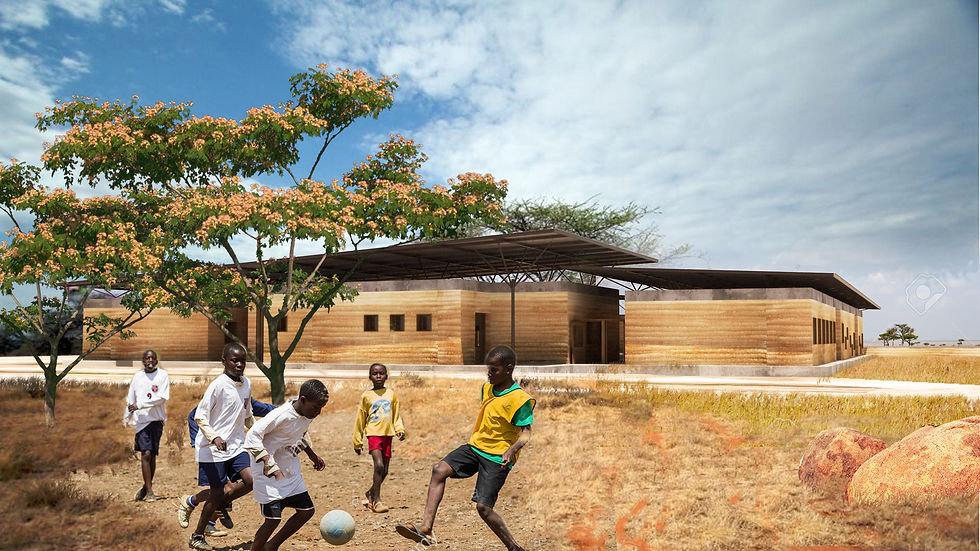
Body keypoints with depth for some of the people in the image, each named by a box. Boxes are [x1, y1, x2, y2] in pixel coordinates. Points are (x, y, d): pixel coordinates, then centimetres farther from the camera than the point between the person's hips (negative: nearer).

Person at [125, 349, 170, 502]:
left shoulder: (163, 375, 0)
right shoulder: (137, 376, 9)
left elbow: (162, 397, -10)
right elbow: (130, 399, 16)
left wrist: (140, 405, -13)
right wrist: (127, 418, 14)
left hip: (157, 420, 0)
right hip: (141, 420, 1)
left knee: (152, 455, 5)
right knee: (146, 454, -10)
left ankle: (146, 486, 20)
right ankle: (149, 491, -8)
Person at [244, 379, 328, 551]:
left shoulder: (308, 415, -2)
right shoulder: (282, 415, -26)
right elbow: (253, 435, -25)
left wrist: (312, 455, 17)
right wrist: (268, 461, -34)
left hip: (291, 471, 8)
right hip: (269, 472, -8)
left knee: (307, 511, 6)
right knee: (273, 519, -9)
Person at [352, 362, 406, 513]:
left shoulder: (391, 394, 10)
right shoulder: (367, 395, 3)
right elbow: (360, 419, 9)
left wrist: (400, 429, 0)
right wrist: (357, 442, 10)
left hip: (388, 434, 3)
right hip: (374, 433, -3)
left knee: (384, 471, 5)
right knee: (379, 465, -19)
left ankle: (370, 494, 29)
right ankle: (377, 501, -10)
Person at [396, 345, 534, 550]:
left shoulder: (520, 399, -14)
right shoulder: (486, 388, 8)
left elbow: (526, 433, -16)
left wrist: (512, 449, -34)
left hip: (497, 458, -7)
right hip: (475, 447, 7)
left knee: (483, 506, -13)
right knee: (439, 469, -15)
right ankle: (426, 529, -19)